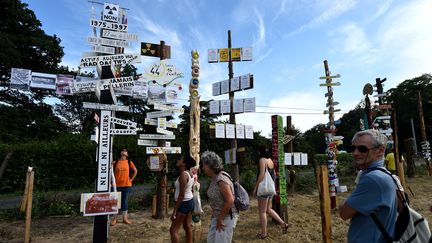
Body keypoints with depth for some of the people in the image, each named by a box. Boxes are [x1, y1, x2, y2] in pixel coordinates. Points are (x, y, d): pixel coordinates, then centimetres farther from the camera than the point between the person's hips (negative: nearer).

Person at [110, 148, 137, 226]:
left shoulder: (129, 162, 4)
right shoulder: (115, 162, 0)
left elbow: (135, 171, 11)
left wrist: (131, 179, 6)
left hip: (126, 185, 1)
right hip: (117, 185, -1)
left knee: (124, 201, 9)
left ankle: (125, 218, 17)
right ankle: (114, 218, 15)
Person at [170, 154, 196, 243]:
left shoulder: (183, 175, -22)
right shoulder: (190, 173, 5)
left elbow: (181, 195, -23)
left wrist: (174, 211, -20)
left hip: (183, 203, -9)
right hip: (190, 202, 9)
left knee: (173, 230, -1)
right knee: (187, 227, 18)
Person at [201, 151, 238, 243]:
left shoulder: (221, 180, -24)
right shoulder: (214, 178, 4)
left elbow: (230, 200, -28)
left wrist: (220, 219, -20)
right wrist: (215, 216, 8)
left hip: (227, 217, -9)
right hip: (218, 216, 9)